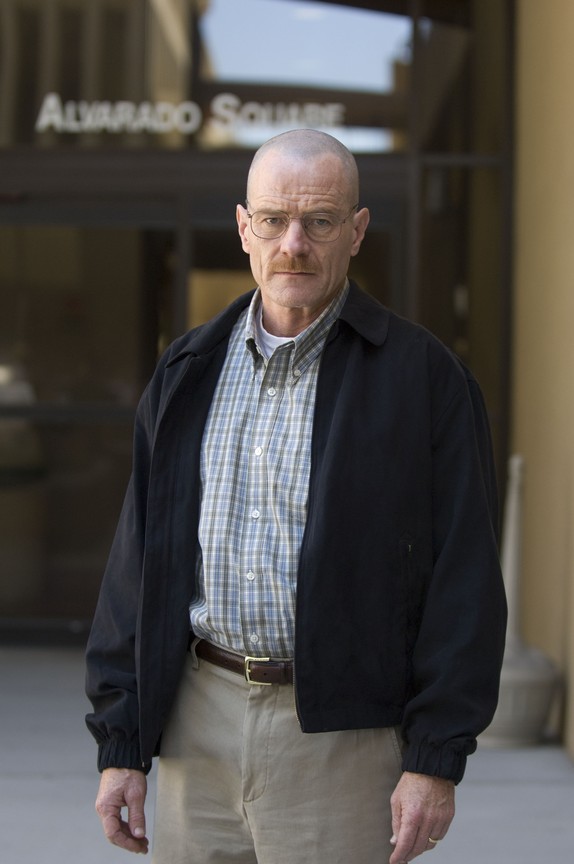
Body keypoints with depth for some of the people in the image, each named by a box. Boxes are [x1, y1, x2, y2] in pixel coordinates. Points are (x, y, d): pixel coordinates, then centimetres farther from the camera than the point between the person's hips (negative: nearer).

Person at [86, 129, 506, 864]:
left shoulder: (424, 376, -3)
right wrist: (120, 745, 6)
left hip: (341, 735, -4)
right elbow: (136, 564, 10)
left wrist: (437, 761, -11)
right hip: (196, 723, 4)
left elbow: (464, 579, -6)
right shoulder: (186, 374, 9)